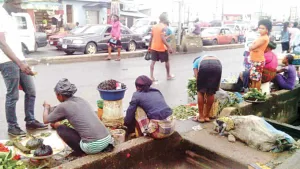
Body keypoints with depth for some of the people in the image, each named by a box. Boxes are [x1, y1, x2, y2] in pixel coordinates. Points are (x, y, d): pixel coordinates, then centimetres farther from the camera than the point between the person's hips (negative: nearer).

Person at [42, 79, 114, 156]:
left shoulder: (63, 106, -2)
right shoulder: (81, 100, 17)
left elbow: (46, 120, 14)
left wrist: (46, 107, 32)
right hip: (107, 139, 6)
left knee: (60, 128, 10)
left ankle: (80, 151, 11)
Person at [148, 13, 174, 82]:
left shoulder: (154, 26, 7)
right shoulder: (164, 27, -14)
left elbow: (151, 37, 10)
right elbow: (162, 38, -25)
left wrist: (150, 46, 19)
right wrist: (169, 47, -25)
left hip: (154, 47, 6)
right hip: (162, 48, -6)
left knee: (153, 62, 6)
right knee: (167, 61, 12)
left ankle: (151, 77, 1)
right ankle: (168, 75, 25)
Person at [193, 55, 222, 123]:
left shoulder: (196, 62, 36)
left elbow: (197, 77, 22)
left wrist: (204, 94, 28)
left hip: (204, 65, -3)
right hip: (217, 65, 3)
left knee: (200, 92, 14)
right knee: (211, 93, 17)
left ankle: (201, 117, 17)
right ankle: (206, 116, 24)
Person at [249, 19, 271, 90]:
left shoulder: (264, 38, -18)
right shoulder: (261, 37, 14)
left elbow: (252, 47, -20)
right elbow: (252, 47, 14)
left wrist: (251, 47, -1)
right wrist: (252, 48, -5)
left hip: (258, 61, -10)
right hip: (254, 60, 10)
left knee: (257, 78, 0)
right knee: (253, 77, 17)